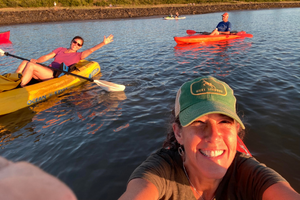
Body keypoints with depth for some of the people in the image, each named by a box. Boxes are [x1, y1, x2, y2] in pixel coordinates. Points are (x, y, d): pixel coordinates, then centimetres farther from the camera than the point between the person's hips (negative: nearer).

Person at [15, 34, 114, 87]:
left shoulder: (78, 56, 12)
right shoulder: (60, 49, 24)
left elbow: (90, 50, -2)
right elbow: (46, 57, 17)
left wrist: (103, 43, -14)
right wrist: (36, 60, -4)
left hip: (55, 75, -5)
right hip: (46, 72, 5)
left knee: (30, 65, -27)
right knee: (24, 63, -18)